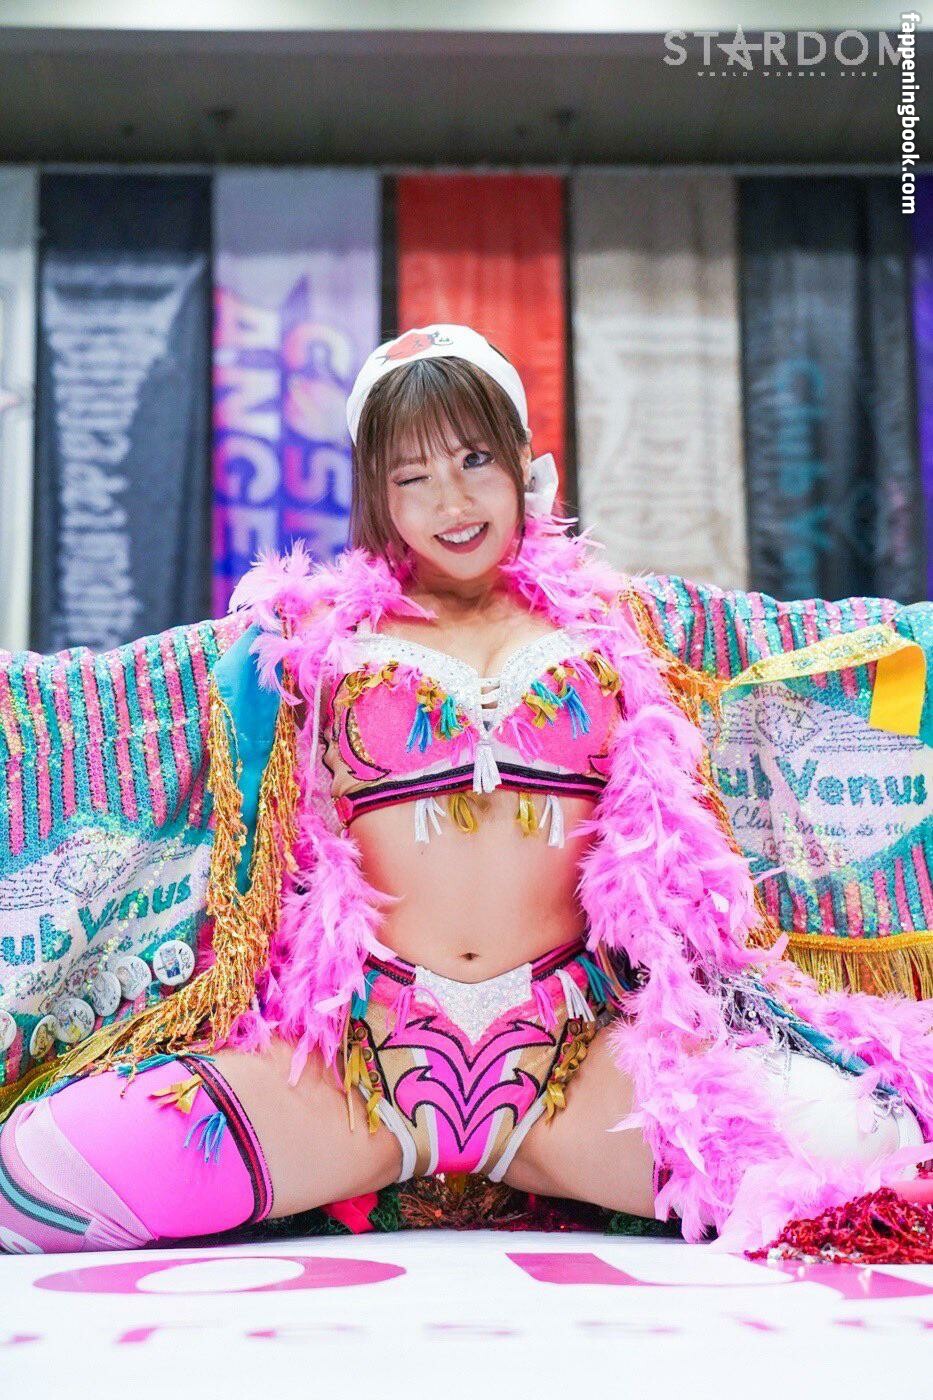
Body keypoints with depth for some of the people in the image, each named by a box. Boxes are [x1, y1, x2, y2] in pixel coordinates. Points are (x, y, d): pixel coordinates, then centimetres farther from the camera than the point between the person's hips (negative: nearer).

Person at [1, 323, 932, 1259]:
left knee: (855, 1142, -25)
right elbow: (268, 846, 15)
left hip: (576, 1051, 2)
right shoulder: (322, 635, 12)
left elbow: (672, 832, 17)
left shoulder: (602, 621, 15)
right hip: (355, 1044, -1)